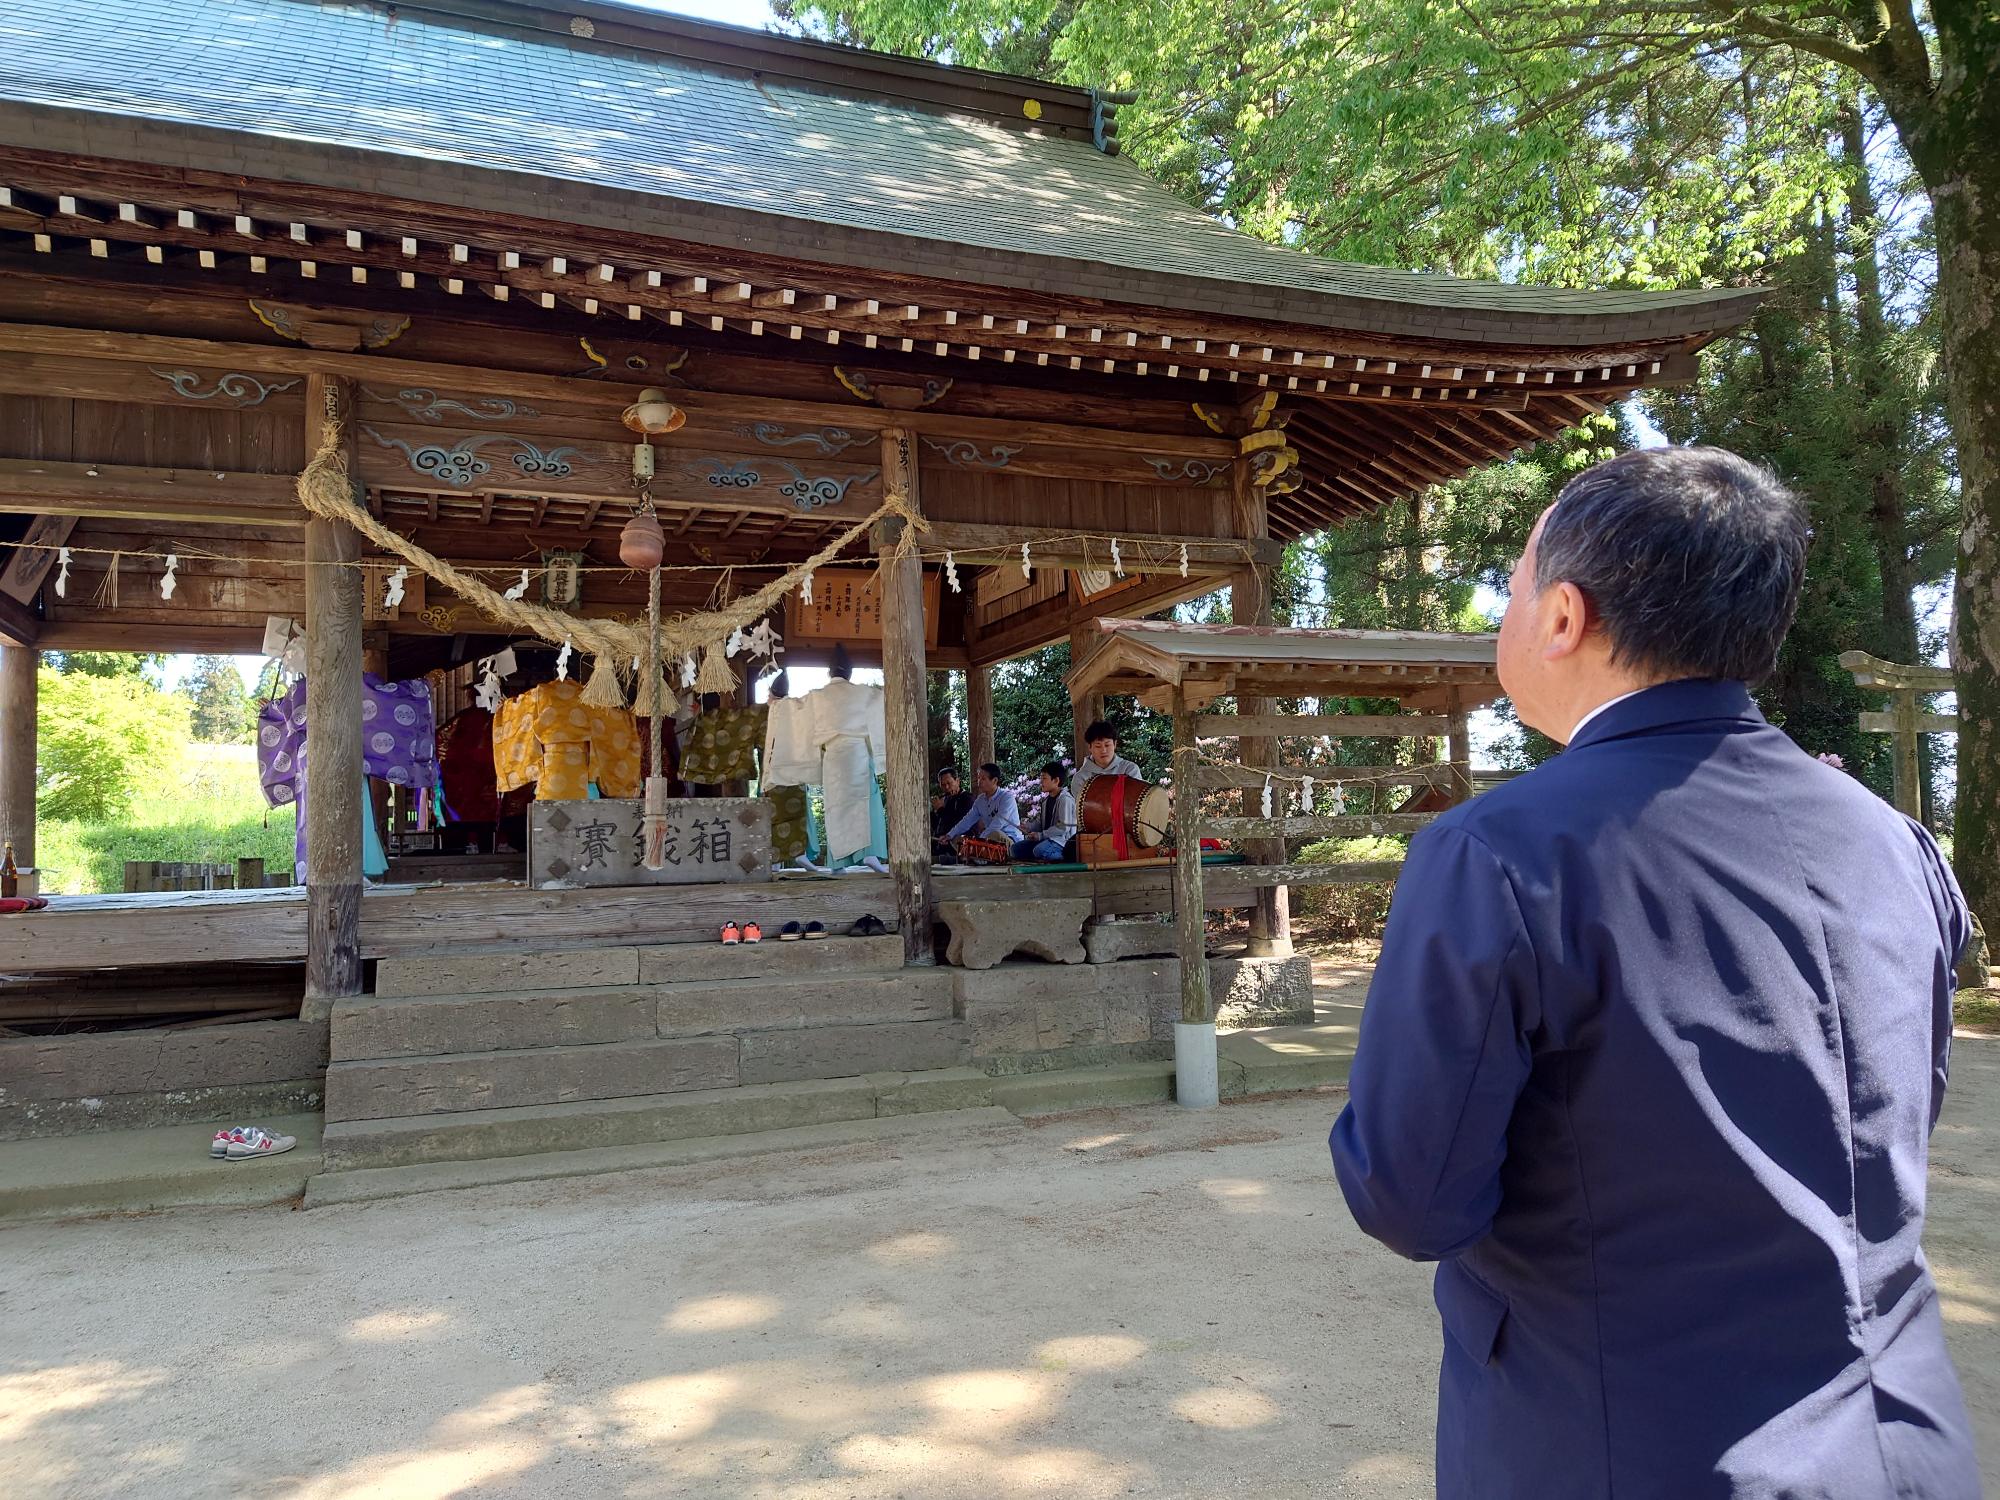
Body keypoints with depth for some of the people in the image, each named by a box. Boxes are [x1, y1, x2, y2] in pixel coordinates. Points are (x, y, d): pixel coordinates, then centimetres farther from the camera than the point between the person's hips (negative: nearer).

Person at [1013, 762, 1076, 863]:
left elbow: (1064, 827, -20)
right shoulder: (1046, 800, 16)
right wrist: (1029, 829, -1)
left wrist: (1041, 835, -17)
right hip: (1047, 838, 9)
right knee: (1017, 848, -2)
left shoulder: (1065, 799, -14)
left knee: (1039, 850, -36)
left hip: (1061, 840, -9)